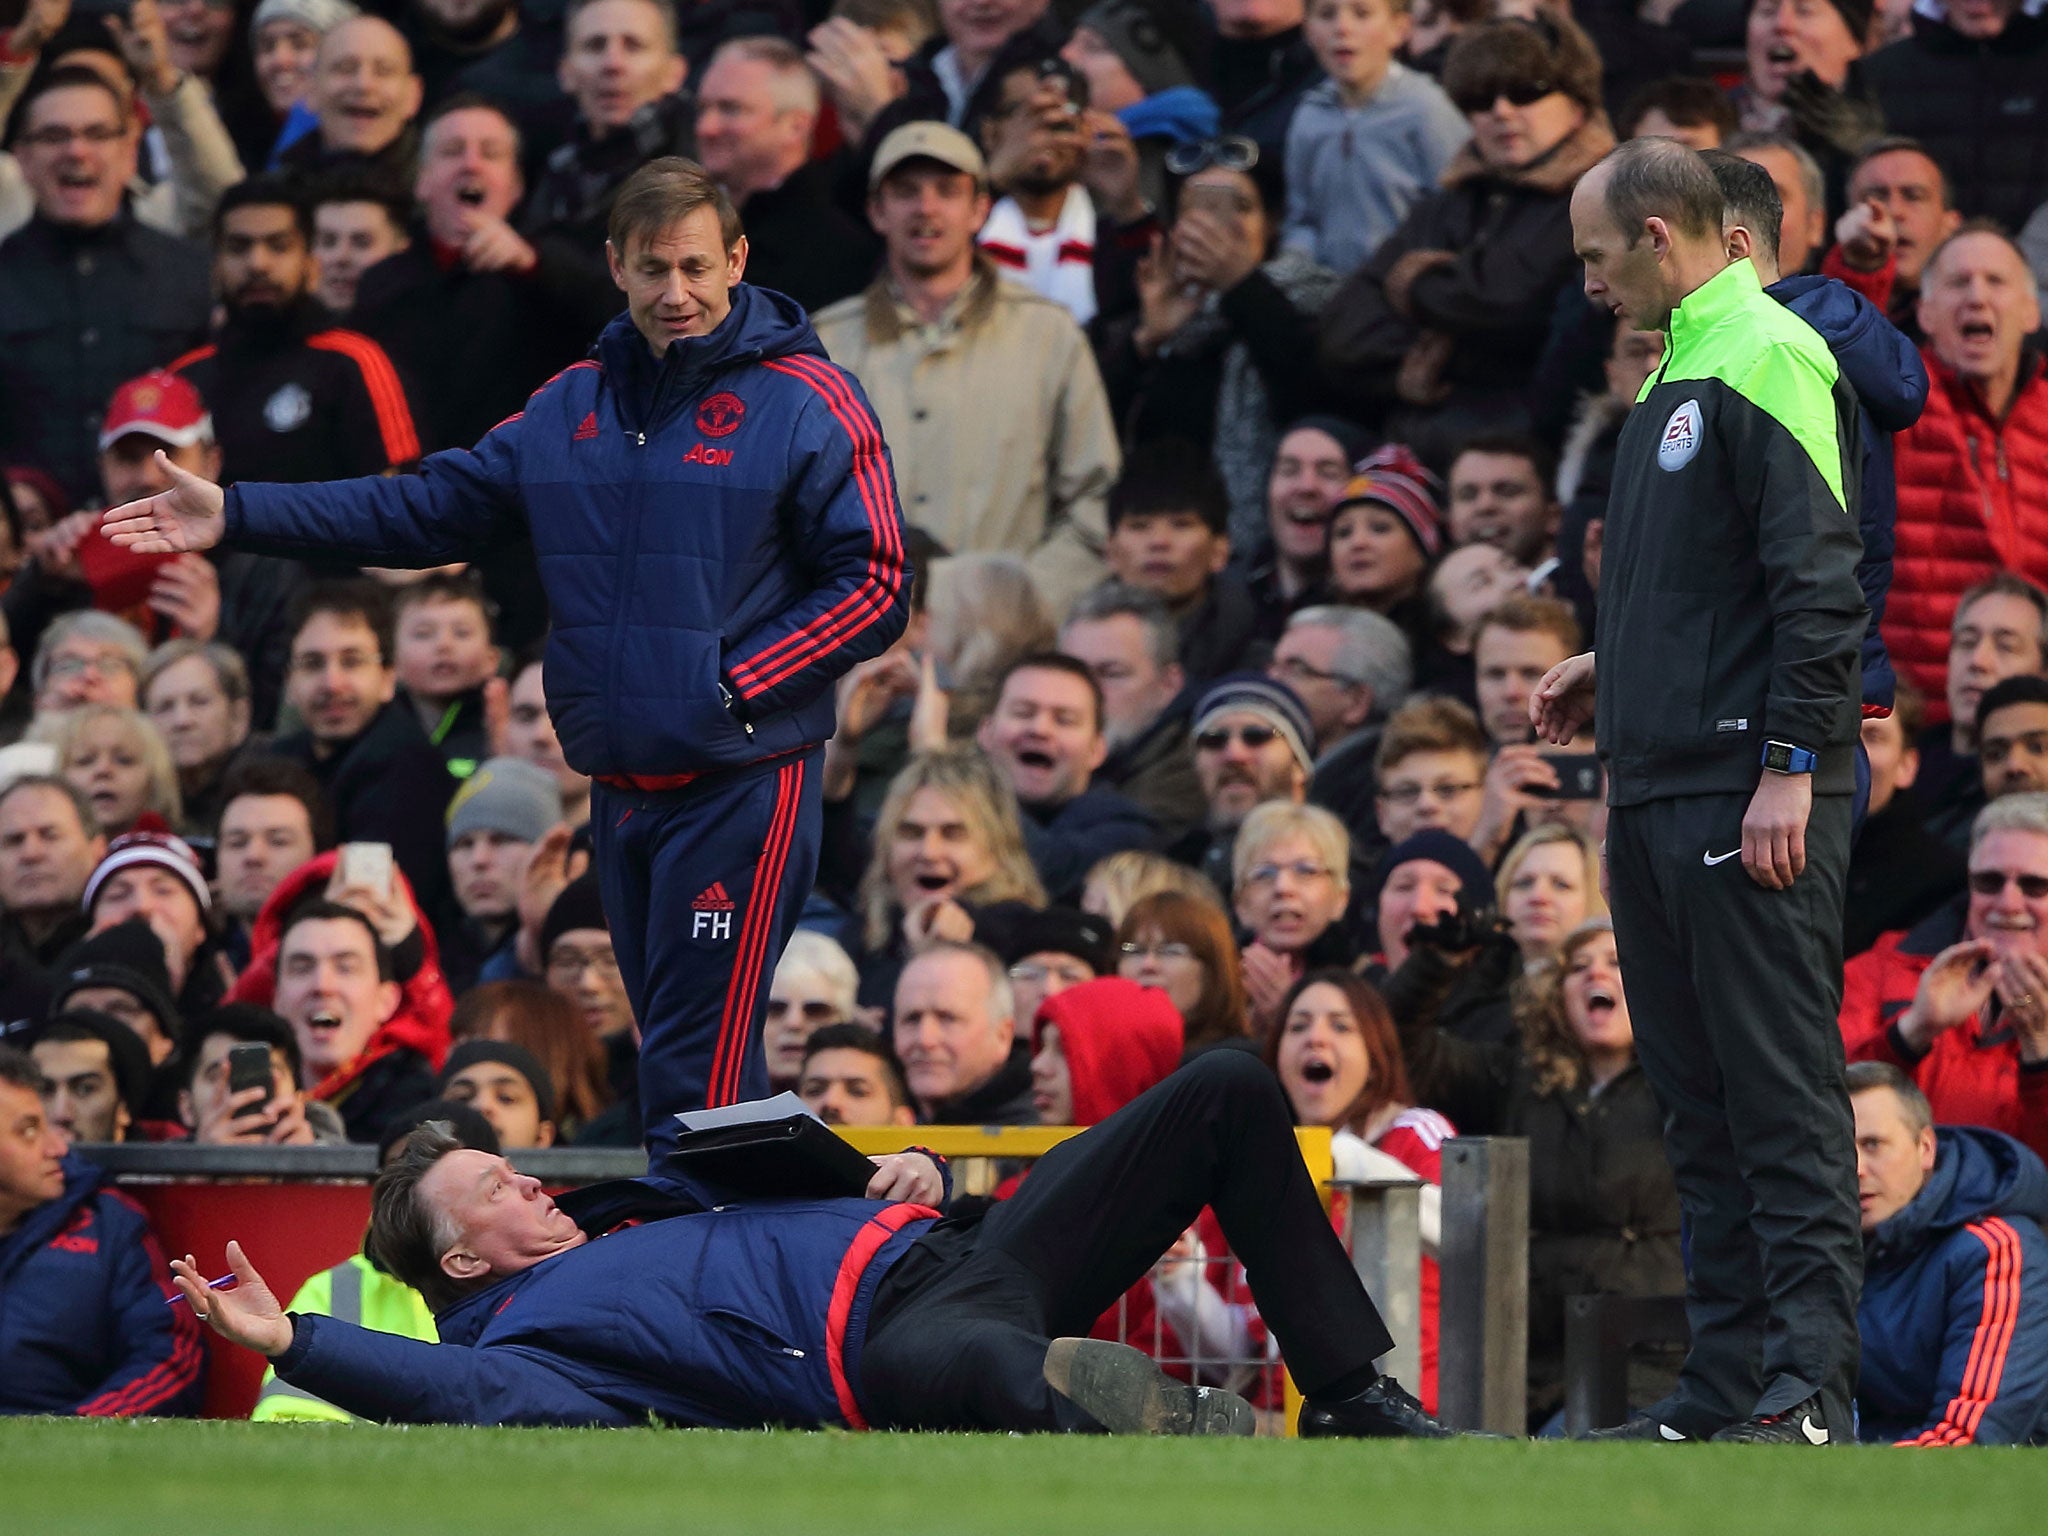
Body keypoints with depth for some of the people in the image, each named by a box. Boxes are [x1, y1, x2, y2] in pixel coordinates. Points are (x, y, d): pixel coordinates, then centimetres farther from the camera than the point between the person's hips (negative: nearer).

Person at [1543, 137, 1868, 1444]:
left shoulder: (1770, 359, -11)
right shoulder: (1676, 372, 19)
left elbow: (1819, 579, -17)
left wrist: (1792, 764, -21)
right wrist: (1613, 666, 17)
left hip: (1751, 800, -10)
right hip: (1659, 791, 10)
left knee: (1782, 1096, -10)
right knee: (1701, 1102, 9)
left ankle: (1809, 1391, -12)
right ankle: (1727, 1386, 12)